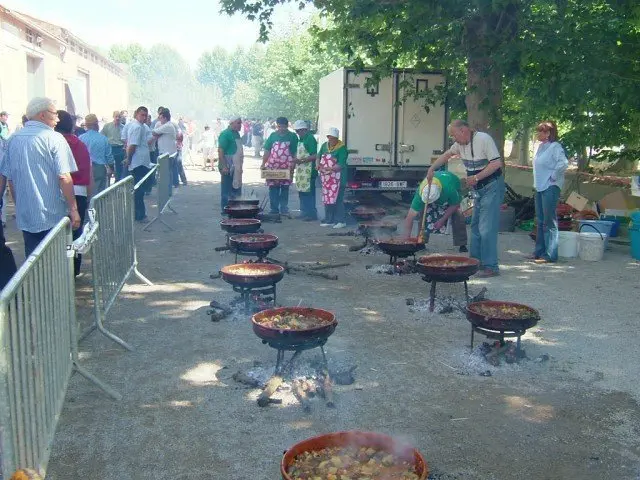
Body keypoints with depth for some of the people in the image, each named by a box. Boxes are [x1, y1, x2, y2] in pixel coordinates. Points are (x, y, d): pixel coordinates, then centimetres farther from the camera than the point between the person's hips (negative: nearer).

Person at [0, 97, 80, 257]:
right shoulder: (54, 138, -9)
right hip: (54, 215, -5)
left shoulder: (13, 139, 8)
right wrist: (73, 209, -12)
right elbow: (64, 178, -16)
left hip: (25, 216, 5)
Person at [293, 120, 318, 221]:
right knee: (301, 192, 13)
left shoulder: (310, 139, -14)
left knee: (308, 192, -6)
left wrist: (302, 160, -22)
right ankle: (304, 212, 21)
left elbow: (314, 156, -20)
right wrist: (295, 160, 9)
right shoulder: (301, 139, 15)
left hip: (308, 171, -10)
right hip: (301, 170, 10)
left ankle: (312, 214, 0)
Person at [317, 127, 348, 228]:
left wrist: (329, 169, -26)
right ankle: (329, 220, 19)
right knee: (327, 199, 10)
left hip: (337, 177, -7)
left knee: (337, 199, -7)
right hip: (326, 177, 7)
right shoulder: (324, 145, 10)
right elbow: (318, 157, 16)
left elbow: (341, 165, -17)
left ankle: (340, 221, -1)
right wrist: (317, 164, -6)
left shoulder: (342, 148, -11)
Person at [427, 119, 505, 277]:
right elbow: (446, 155, 24)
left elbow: (497, 163, -21)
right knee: (476, 227, 12)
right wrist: (432, 168, 15)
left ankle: (490, 266, -9)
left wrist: (476, 178, -21)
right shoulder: (460, 144, 8)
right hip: (478, 189, 9)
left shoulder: (484, 139, -17)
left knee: (486, 228, -12)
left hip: (492, 187, -9)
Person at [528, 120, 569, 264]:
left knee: (549, 222, -6)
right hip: (540, 187, 9)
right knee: (540, 221, 14)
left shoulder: (555, 147, -13)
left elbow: (563, 163, -25)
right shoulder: (541, 147, 13)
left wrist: (553, 177, -16)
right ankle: (539, 251, 22)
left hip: (550, 188, -9)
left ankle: (550, 255, -2)